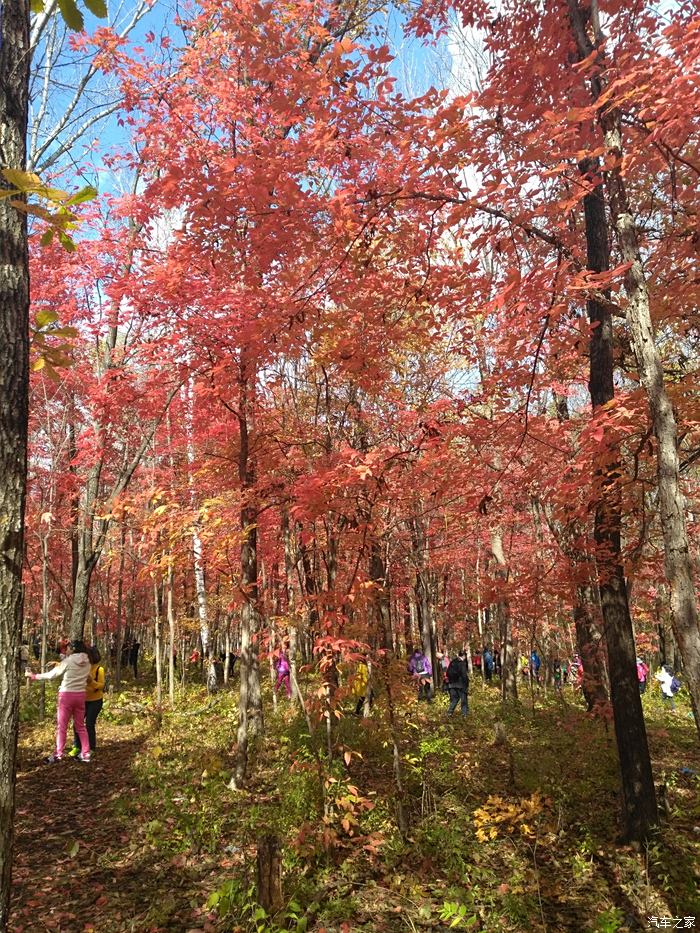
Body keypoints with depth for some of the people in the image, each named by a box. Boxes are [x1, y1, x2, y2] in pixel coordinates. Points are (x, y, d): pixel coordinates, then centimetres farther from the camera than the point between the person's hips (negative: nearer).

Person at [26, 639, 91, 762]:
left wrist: (34, 676, 7)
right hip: (80, 695, 5)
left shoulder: (68, 661, -10)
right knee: (80, 725, 13)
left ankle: (58, 755, 10)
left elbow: (51, 674, -5)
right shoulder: (86, 663, 4)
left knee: (61, 726, 6)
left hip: (67, 695, -5)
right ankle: (86, 754, 14)